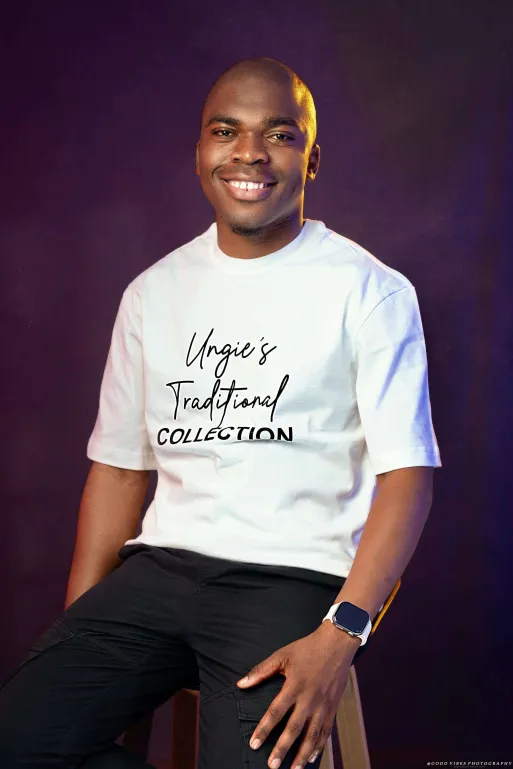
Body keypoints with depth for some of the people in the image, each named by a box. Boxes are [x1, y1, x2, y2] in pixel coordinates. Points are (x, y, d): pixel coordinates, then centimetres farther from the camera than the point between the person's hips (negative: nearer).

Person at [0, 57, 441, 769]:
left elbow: (407, 474, -7)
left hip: (297, 578, -4)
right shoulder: (153, 292, 14)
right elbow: (119, 467, 15)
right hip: (161, 566, 4)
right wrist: (76, 641, 5)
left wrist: (339, 636, -20)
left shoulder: (370, 293, -1)